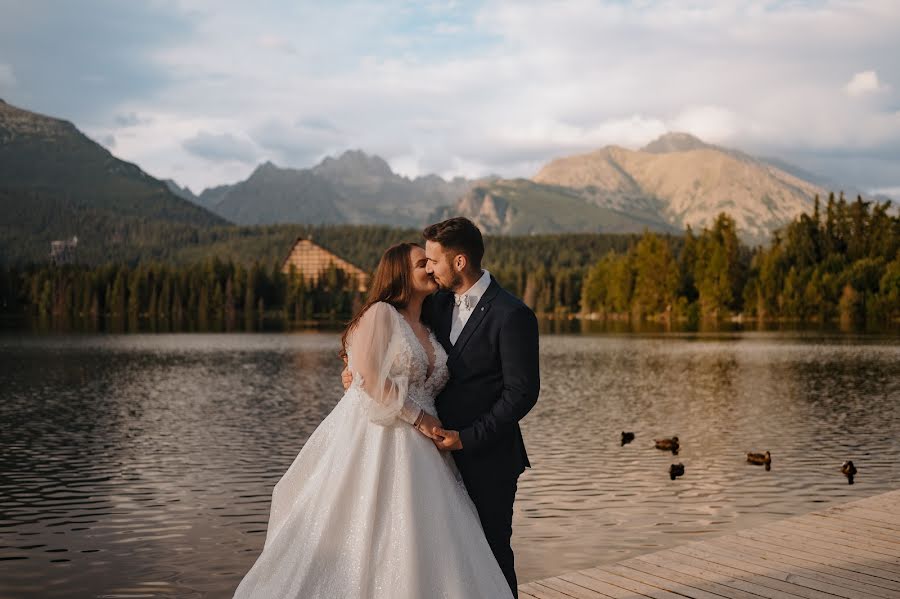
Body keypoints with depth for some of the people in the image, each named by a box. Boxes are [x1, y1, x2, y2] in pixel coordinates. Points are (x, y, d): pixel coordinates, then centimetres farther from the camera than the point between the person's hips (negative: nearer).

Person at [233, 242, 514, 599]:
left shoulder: (428, 332, 19)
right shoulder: (380, 314, -3)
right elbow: (370, 378, -13)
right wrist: (419, 418, -11)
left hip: (417, 450, 7)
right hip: (376, 439, -7)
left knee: (415, 548, 3)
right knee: (366, 538, -4)